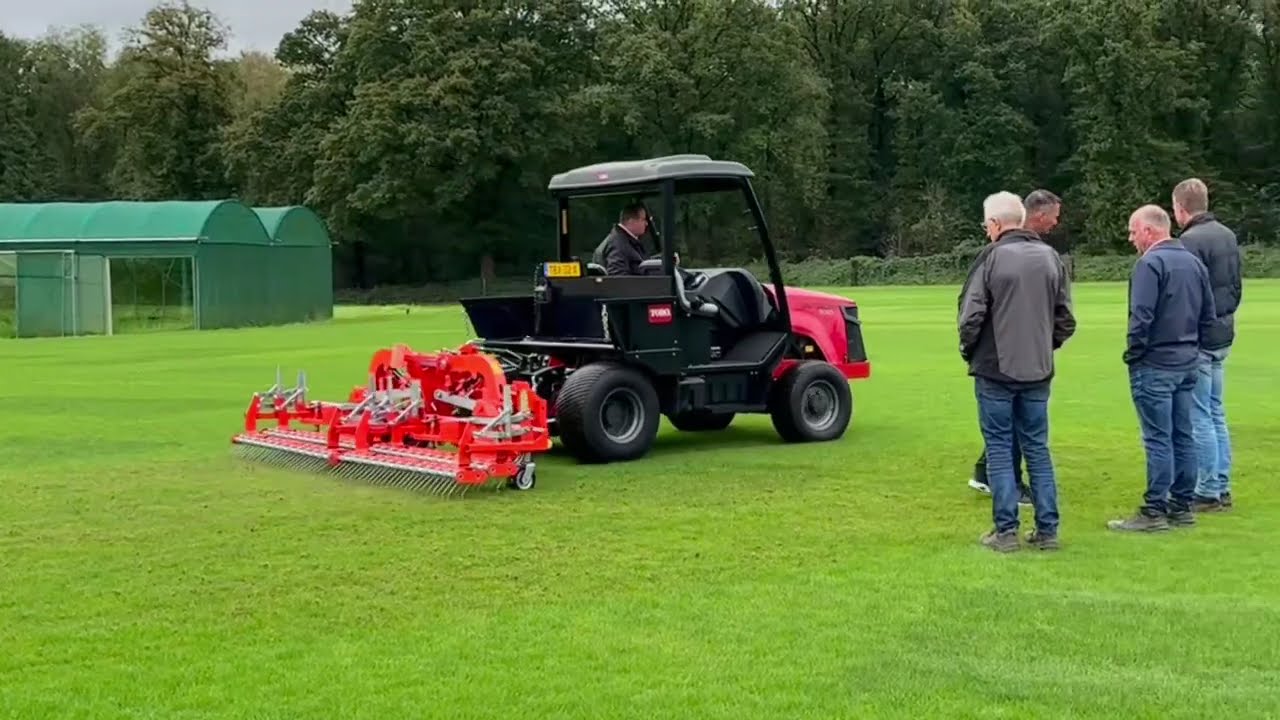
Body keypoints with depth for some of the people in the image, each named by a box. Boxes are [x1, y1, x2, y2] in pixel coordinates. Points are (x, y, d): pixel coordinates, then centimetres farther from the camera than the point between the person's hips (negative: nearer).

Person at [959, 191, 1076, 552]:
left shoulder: (992, 256, -10)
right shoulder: (1050, 257, 5)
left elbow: (971, 314, -13)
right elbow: (1066, 319, 8)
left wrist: (968, 350, 4)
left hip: (995, 369, -4)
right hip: (1038, 371, 5)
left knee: (999, 448, 3)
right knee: (1037, 447, 12)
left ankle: (1006, 531, 3)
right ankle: (1047, 529, 13)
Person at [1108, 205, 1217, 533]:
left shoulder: (1150, 263, -14)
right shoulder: (1194, 262, 11)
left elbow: (1141, 317, -21)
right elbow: (1209, 316, 14)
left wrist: (1133, 354, -9)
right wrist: (1191, 346, 19)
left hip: (1155, 365, -8)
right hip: (1188, 364, 8)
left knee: (1158, 439, -5)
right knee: (1183, 435, 12)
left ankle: (1154, 511, -1)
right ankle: (1182, 506, 19)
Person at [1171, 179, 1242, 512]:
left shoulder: (1191, 241, -17)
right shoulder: (1228, 236, 11)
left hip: (1197, 340, -9)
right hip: (1222, 336, 9)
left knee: (1199, 418, -3)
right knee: (1215, 414, 16)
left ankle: (1208, 492, 1)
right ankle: (1222, 487, 21)